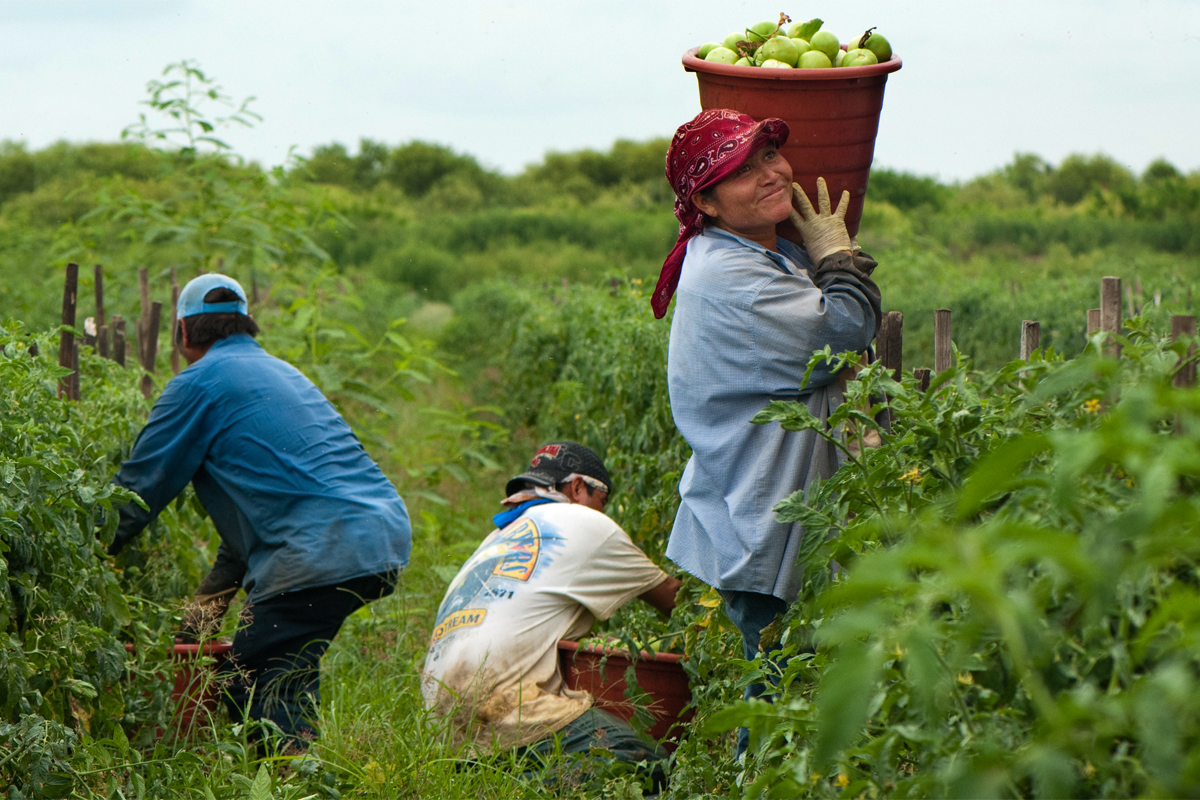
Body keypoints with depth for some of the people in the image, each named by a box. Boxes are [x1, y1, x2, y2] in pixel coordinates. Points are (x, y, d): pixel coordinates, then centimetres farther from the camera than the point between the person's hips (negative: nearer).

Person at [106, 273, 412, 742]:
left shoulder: (200, 382, 2)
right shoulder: (282, 372, 28)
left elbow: (139, 487, 5)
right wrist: (211, 598, 36)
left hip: (325, 553, -9)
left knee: (250, 690, -5)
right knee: (289, 680, 19)